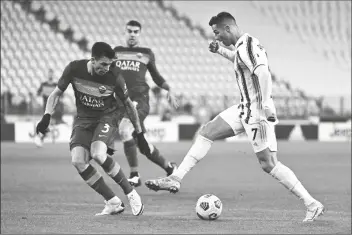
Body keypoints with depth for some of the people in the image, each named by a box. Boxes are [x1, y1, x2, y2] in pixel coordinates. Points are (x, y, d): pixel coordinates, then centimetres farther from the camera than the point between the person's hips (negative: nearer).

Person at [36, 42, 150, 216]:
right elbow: (56, 93, -1)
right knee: (78, 161, -18)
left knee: (98, 154, -30)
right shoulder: (74, 69, -16)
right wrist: (47, 116, -17)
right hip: (83, 119, 3)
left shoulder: (114, 76, -19)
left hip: (108, 117, -3)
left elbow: (128, 104, -4)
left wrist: (140, 134, 1)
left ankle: (130, 194, -12)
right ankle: (113, 202, -6)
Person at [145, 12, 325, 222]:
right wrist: (220, 51, 25)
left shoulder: (247, 46, -18)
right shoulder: (244, 45, 12)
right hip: (245, 110, 10)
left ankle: (313, 205, -6)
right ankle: (175, 179, 13)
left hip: (257, 112, -10)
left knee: (269, 164, -10)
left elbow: (263, 73, -32)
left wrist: (264, 109, -36)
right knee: (207, 132, 10)